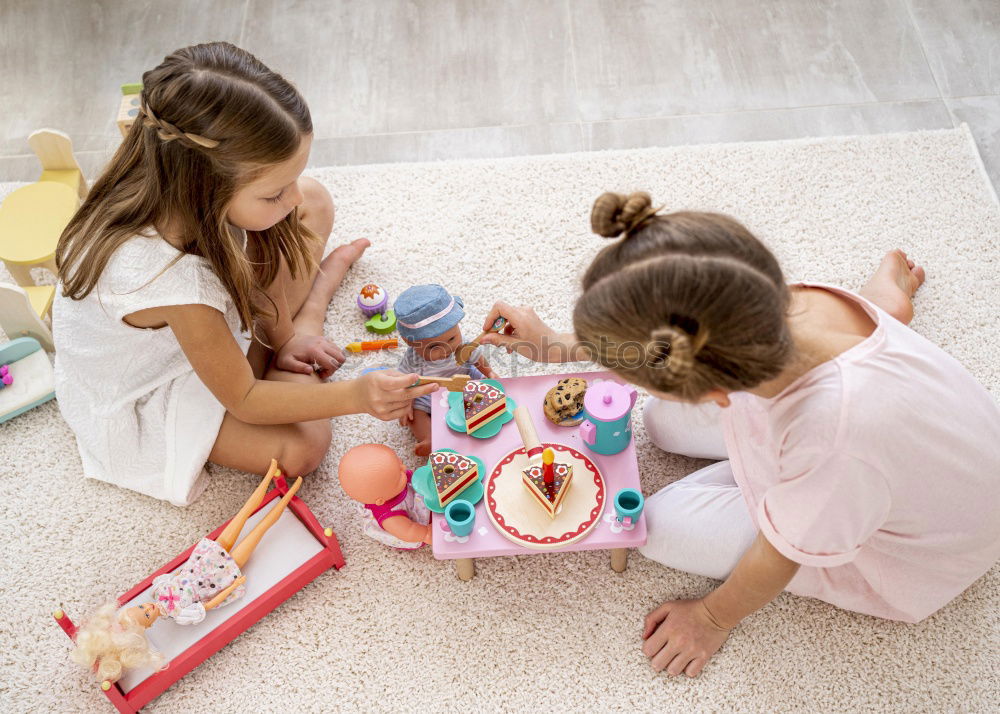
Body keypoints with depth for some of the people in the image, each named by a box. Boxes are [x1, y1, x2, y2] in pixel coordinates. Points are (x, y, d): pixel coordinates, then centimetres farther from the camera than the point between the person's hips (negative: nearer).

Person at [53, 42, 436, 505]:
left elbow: (252, 254, -3)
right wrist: (355, 395, -36)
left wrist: (283, 337, -4)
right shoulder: (171, 279, -45)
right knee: (300, 448, -22)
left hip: (200, 316, 5)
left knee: (316, 204, -10)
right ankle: (312, 306, 1)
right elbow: (243, 400, -29)